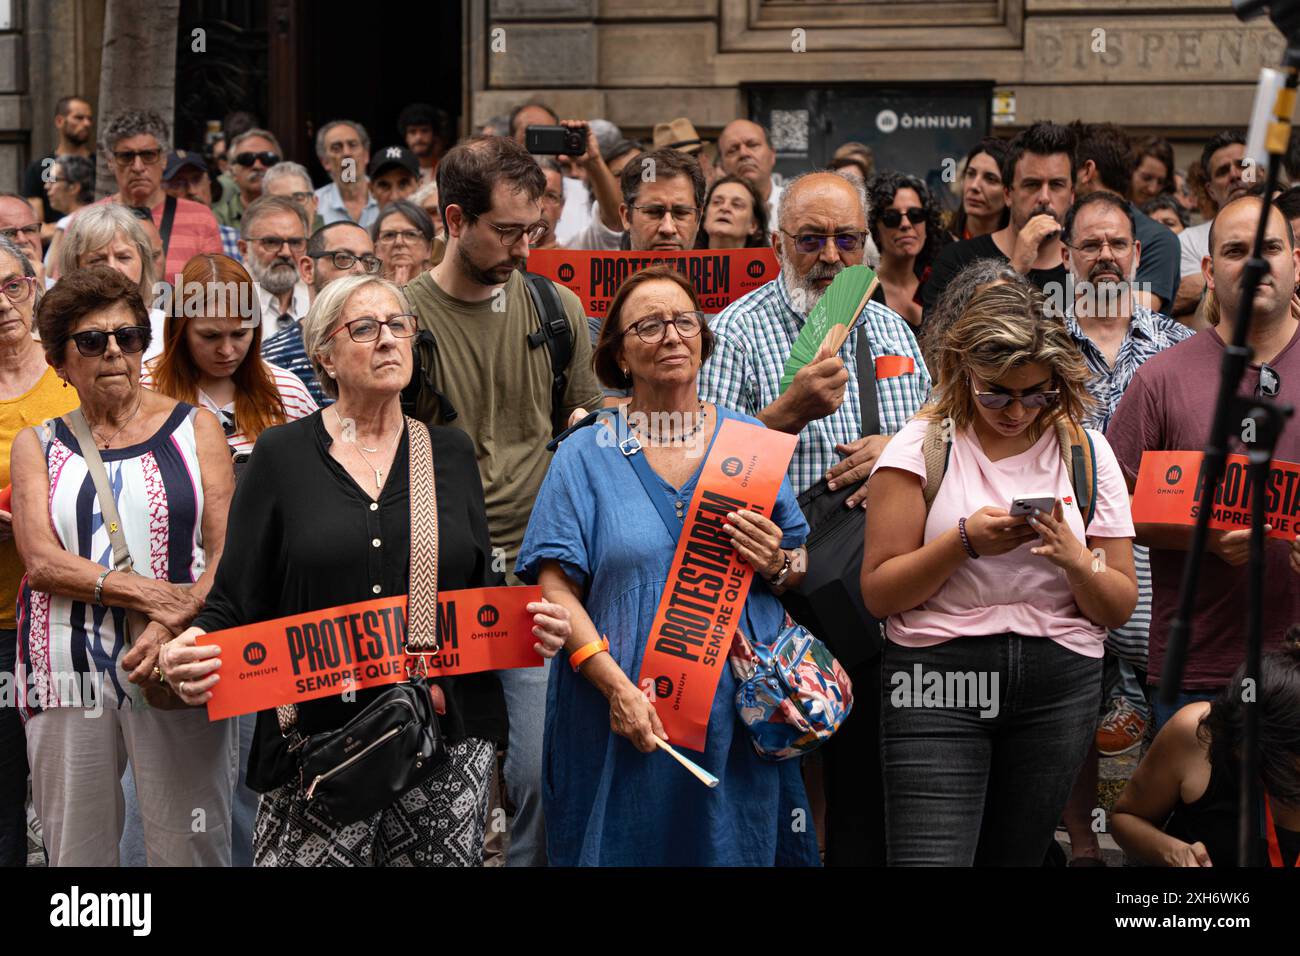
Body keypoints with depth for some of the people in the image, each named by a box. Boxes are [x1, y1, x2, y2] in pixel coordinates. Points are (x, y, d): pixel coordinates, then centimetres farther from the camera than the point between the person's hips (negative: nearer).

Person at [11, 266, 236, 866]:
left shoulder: (194, 429, 9)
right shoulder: (37, 445, 13)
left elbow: (228, 552, 0)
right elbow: (41, 561, -2)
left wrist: (174, 627, -18)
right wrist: (149, 595, -16)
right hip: (67, 674, 1)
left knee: (190, 848, -2)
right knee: (75, 850, 5)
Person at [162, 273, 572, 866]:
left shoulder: (449, 453, 11)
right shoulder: (282, 456, 3)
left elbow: (482, 596, 14)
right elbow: (236, 601, 1)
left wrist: (532, 627, -6)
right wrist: (189, 654, -18)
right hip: (315, 744, -2)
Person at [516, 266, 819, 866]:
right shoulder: (586, 455, 3)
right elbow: (557, 589, -6)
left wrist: (776, 564, -11)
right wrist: (617, 687, -18)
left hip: (736, 716, 2)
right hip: (621, 723, -2)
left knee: (738, 849, 6)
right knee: (627, 849, 4)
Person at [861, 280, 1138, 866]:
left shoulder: (1088, 453, 9)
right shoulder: (920, 447, 1)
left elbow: (1119, 609, 7)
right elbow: (879, 594, -4)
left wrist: (1074, 559, -13)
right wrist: (964, 541, -17)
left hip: (1060, 684, 3)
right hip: (937, 673, -3)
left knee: (1013, 857, 9)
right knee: (930, 858, -16)